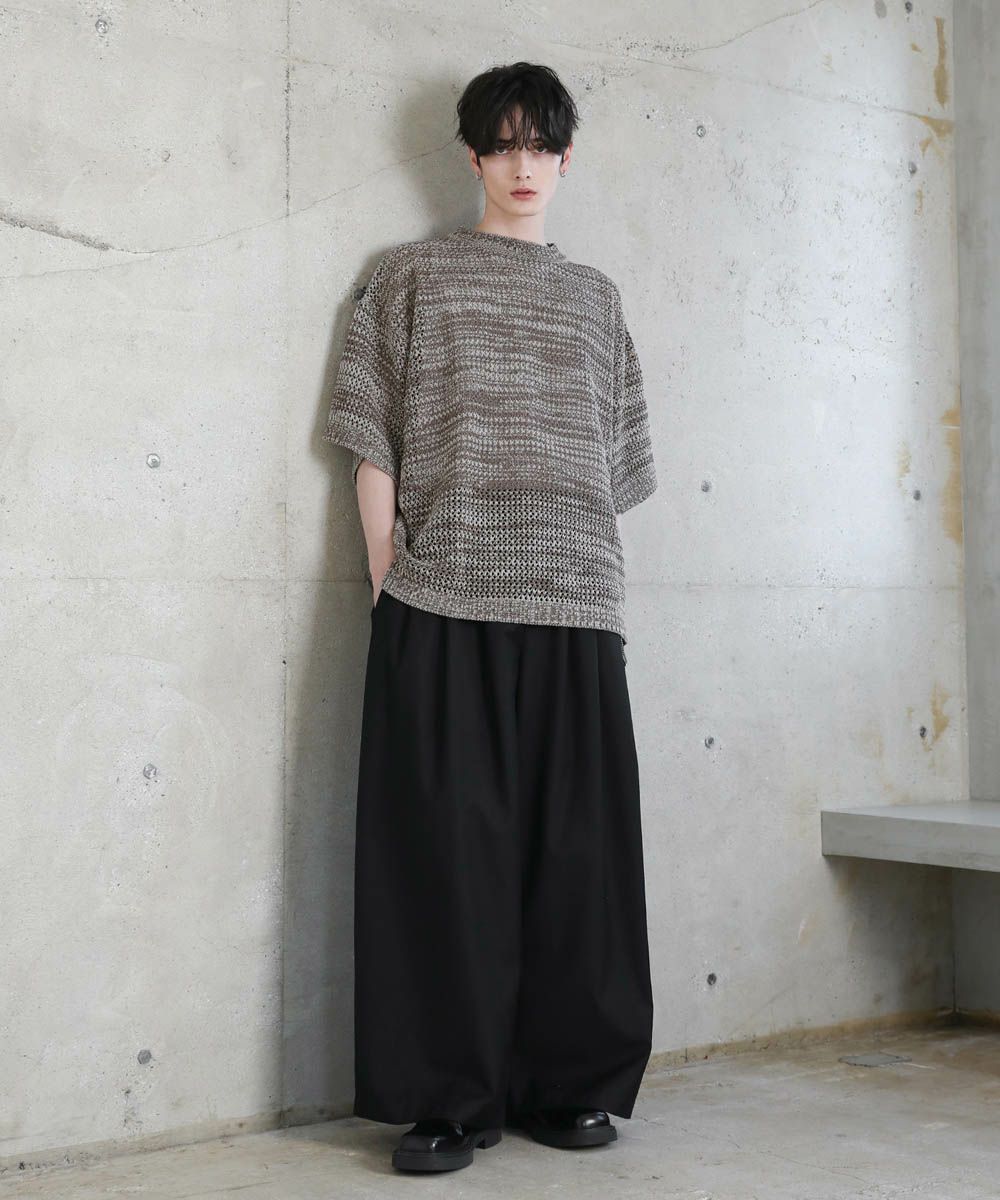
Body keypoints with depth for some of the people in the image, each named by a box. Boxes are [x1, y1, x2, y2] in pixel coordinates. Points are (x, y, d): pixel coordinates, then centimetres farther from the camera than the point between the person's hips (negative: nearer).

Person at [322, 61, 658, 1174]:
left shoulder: (593, 295, 20)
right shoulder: (413, 274, 11)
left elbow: (621, 457, 19)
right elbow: (373, 433, 5)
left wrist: (580, 562, 7)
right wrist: (386, 571, -4)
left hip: (572, 600, 3)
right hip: (443, 598, -3)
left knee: (576, 843, 4)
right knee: (446, 843, -3)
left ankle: (569, 1082, 16)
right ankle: (446, 1100, 5)